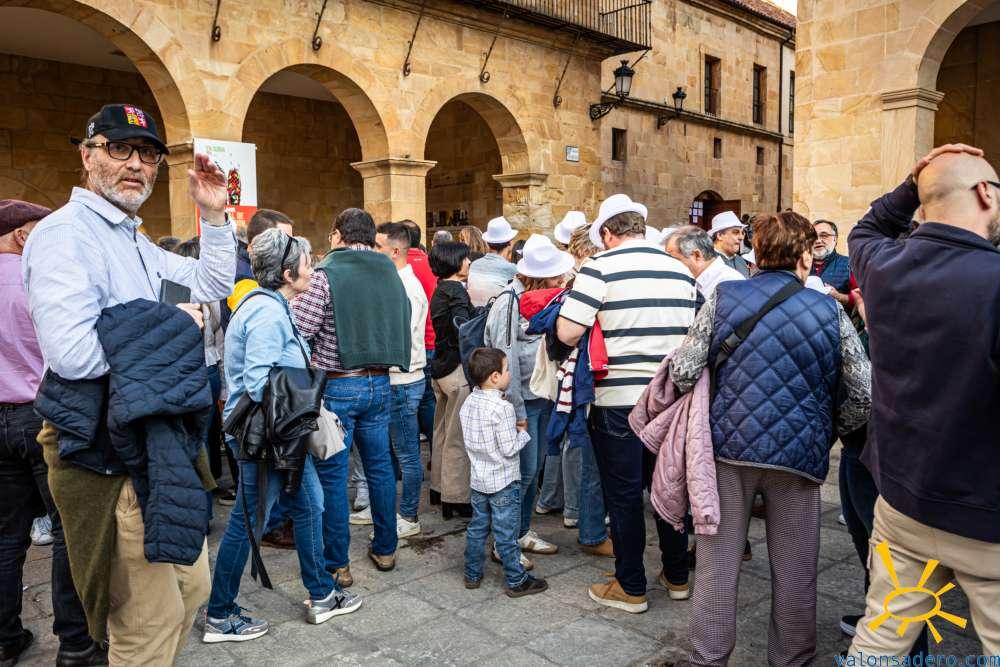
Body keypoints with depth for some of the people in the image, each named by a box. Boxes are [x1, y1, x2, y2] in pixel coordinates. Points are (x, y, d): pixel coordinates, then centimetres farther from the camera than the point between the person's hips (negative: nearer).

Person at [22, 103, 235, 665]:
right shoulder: (66, 234, -17)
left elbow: (213, 287, 21)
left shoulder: (138, 244, 14)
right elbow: (71, 353, -29)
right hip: (106, 458, -10)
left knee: (192, 587, 21)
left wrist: (215, 217, 9)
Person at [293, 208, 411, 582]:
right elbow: (402, 325, 10)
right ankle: (385, 549, 27)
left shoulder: (326, 275, -12)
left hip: (337, 386, -5)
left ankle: (337, 564, 13)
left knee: (332, 474, 5)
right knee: (380, 466, 16)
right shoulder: (390, 273, 5)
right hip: (379, 383, 5)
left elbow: (297, 331, -15)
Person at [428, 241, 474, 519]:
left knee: (442, 431, 18)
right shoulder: (456, 290, -14)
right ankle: (456, 499, 4)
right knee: (456, 436, -3)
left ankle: (439, 488, 31)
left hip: (440, 365, 10)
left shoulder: (440, 290, 14)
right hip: (457, 368, -9)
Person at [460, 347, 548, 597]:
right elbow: (509, 448, -22)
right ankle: (516, 581, 16)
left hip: (478, 480, 7)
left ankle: (472, 575, 29)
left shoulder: (468, 403, 0)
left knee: (477, 528, 18)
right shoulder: (502, 408, -24)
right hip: (503, 482, -7)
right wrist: (523, 433, -3)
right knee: (506, 534, 3)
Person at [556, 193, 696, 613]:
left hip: (619, 398, -5)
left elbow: (567, 331, -16)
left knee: (624, 494, 7)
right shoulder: (680, 271, 7)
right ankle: (678, 575, 33)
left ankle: (631, 588, 18)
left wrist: (594, 342, 5)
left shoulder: (600, 267, -10)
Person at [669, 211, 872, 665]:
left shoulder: (722, 298, -1)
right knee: (795, 573, 14)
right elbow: (864, 394, -2)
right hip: (799, 453, 0)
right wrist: (829, 432, 15)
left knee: (717, 564, 11)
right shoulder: (829, 311, 0)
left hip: (728, 445, 1)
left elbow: (683, 372, -7)